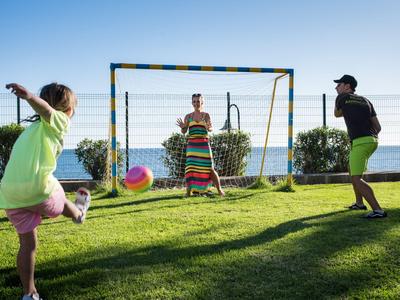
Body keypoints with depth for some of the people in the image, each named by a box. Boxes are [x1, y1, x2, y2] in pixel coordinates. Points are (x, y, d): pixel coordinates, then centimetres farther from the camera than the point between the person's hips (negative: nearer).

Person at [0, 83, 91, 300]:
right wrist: (29, 96, -40)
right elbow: (45, 109, -19)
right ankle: (79, 213, 57)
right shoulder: (59, 120, 2)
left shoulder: (32, 127, 26)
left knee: (28, 244, 18)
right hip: (36, 188, -7)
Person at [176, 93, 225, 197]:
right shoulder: (188, 116, 8)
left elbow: (211, 129, -6)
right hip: (192, 145, 1)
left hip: (204, 144, -1)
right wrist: (182, 127, -20)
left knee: (209, 168, 0)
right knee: (190, 167, -7)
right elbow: (184, 132, 3)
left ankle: (219, 190, 12)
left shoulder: (206, 115, 5)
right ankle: (188, 191, -1)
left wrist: (208, 128, -30)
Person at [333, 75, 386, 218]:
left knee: (356, 179, -13)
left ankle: (378, 210, -23)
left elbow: (337, 114, 22)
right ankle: (359, 203, 37)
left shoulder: (342, 97, 2)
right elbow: (378, 127, 14)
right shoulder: (366, 101, 16)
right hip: (373, 140, 8)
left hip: (360, 142, -8)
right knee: (353, 171, 26)